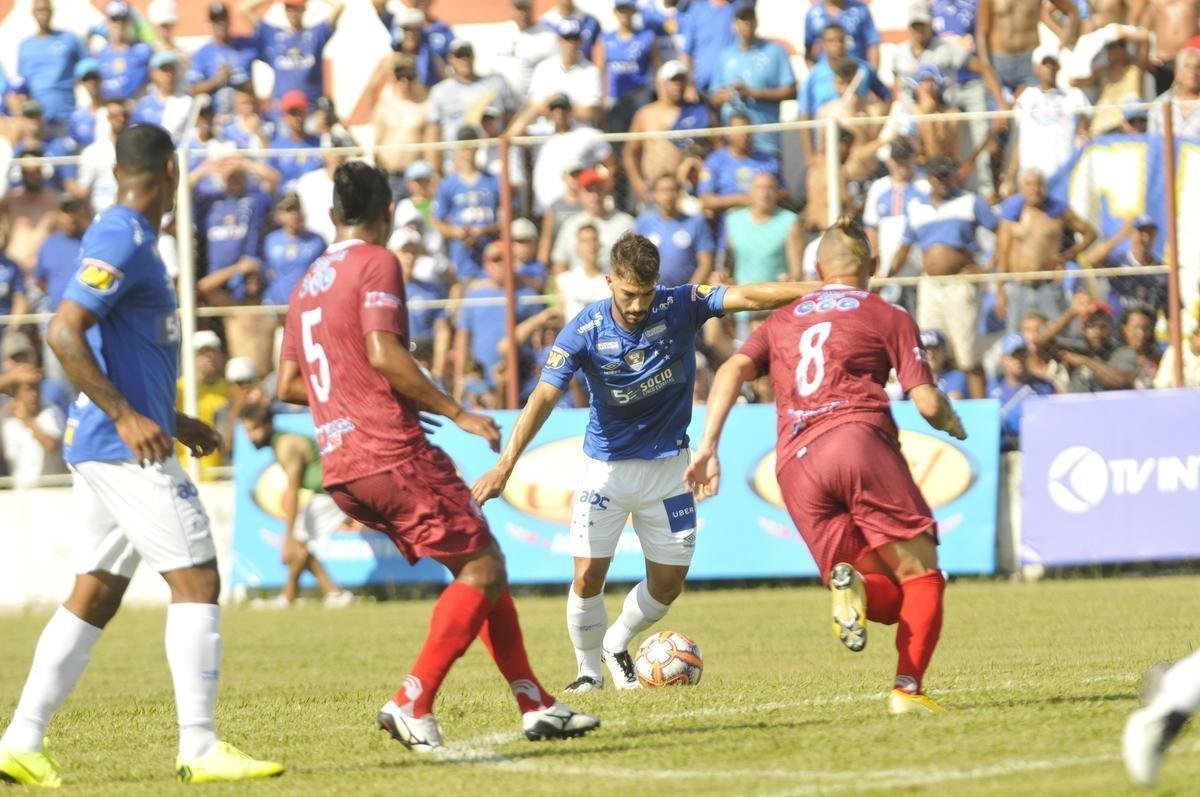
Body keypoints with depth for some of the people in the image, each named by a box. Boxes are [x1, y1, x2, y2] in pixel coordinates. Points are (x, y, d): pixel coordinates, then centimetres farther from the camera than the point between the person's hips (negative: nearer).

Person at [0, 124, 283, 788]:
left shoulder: (126, 237, 17)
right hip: (128, 450, -10)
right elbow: (63, 333, -22)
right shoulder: (123, 241, -13)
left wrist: (172, 420, 27)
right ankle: (199, 748, -11)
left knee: (96, 594, 9)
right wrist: (128, 417, -25)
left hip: (106, 448, 10)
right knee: (196, 578, -9)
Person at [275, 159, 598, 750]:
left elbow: (287, 384, 21)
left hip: (340, 468, 9)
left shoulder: (308, 283, 19)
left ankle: (535, 705, 14)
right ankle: (412, 704, -15)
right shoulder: (376, 263, -5)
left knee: (477, 565, 15)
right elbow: (384, 354, -18)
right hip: (391, 455, -9)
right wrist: (456, 413, -13)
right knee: (484, 568, -5)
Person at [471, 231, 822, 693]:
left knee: (668, 584, 5)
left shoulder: (680, 307, -15)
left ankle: (617, 645, 34)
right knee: (588, 575, -9)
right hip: (606, 465, -2)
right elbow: (543, 398, -22)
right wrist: (505, 465, -32)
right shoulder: (585, 331, -18)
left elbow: (749, 297, -25)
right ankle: (589, 669, 15)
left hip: (667, 464, 2)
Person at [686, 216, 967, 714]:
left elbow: (733, 370, 9)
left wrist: (708, 445, 5)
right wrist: (954, 426, 28)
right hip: (859, 439, -4)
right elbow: (927, 402, 7)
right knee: (921, 575, -2)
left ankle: (850, 584, -26)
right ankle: (908, 688, -23)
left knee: (888, 601, 9)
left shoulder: (782, 321, 26)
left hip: (794, 467, 4)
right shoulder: (889, 318, 15)